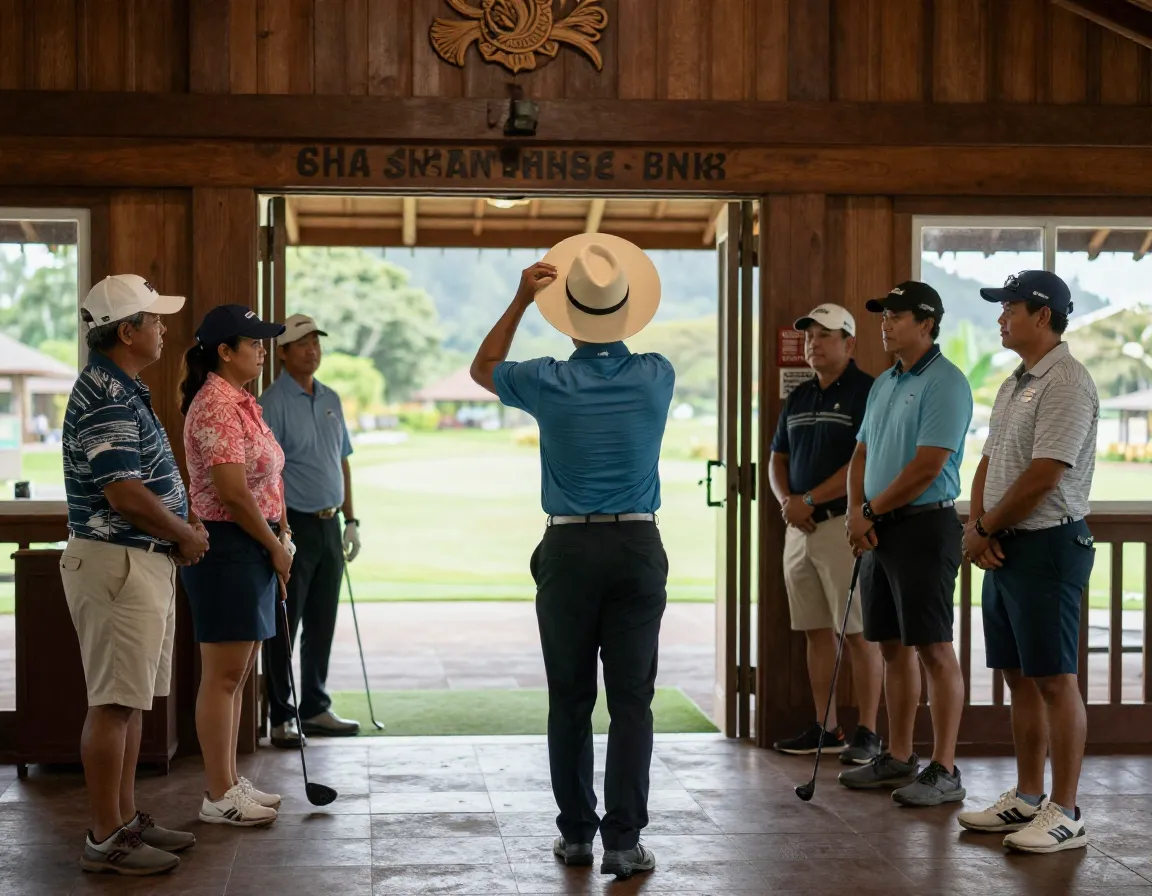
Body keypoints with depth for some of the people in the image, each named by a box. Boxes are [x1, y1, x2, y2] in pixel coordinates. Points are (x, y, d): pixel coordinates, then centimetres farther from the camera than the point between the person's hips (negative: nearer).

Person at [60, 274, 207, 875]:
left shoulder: (124, 390, 15)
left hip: (142, 562, 11)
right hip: (117, 563, -11)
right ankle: (105, 839, 0)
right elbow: (125, 493, -24)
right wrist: (186, 536, -10)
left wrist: (182, 522, 8)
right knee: (113, 705, -5)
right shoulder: (105, 397, -18)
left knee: (130, 701, 15)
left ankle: (125, 818, 23)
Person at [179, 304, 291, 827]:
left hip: (252, 548, 10)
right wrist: (275, 545, -11)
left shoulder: (241, 402, 15)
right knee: (223, 677, -4)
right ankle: (218, 796, 2)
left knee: (237, 676, 14)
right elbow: (232, 492, -22)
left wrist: (279, 538, 6)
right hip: (227, 548, -10)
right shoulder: (216, 406, -16)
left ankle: (229, 782, 22)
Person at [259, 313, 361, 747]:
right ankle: (281, 717, 6)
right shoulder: (273, 402, -10)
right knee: (283, 626, -1)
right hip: (294, 524, -7)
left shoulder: (330, 400, 13)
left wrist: (350, 520, 16)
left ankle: (316, 709, 23)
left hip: (329, 524, 7)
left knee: (321, 625, 13)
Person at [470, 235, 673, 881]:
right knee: (632, 700, 1)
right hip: (639, 547, 1)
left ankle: (576, 832, 15)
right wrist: (620, 312, 31)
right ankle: (625, 841, -2)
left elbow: (483, 368, 16)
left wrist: (521, 299, 10)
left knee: (570, 700, 9)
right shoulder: (656, 378, -1)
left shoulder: (549, 383, -5)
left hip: (569, 549, 0)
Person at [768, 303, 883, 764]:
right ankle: (825, 729, 16)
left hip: (844, 523, -7)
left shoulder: (866, 392, -7)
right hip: (799, 526, 7)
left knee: (858, 632, -5)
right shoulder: (797, 398, 17)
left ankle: (867, 732, 0)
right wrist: (786, 502, -1)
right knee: (816, 632, 10)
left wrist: (809, 500, -15)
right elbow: (778, 458, 19)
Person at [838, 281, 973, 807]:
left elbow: (927, 468, -18)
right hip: (879, 529, 9)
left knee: (933, 649, -6)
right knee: (893, 647, 13)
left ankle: (944, 772, -3)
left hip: (923, 526, -9)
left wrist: (872, 512, -8)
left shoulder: (944, 384, -13)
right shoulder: (884, 384, 16)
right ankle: (898, 759, 21)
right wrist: (855, 511, 1)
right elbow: (862, 455, 19)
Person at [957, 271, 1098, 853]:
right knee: (1018, 678, 13)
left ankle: (1064, 814, -1)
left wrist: (985, 529, -9)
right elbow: (989, 463, 18)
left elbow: (1042, 477, -20)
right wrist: (976, 527, 1)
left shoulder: (1065, 383, -15)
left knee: (1054, 680, -6)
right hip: (1004, 550, 10)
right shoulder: (1013, 385, 17)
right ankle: (1026, 799, 22)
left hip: (1047, 547, -10)